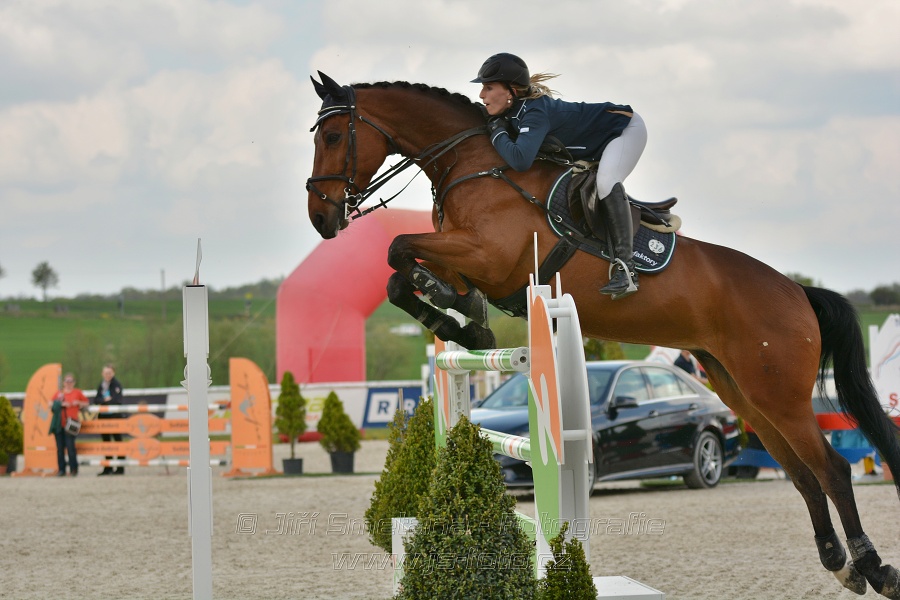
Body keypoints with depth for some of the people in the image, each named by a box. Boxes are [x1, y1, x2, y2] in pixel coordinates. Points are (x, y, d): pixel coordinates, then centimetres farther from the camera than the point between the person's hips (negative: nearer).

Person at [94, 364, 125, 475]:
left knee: (118, 440, -2)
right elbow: (96, 400, 2)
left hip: (115, 416, -6)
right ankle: (108, 468, 16)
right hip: (103, 416, 6)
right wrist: (105, 400, -15)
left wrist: (104, 402, -12)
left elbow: (116, 401, -17)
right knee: (106, 441, 10)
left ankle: (120, 468, -1)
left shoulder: (117, 385, -7)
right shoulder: (101, 386, 10)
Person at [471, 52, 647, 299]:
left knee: (606, 182, -32)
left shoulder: (534, 113, -36)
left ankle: (625, 266, -35)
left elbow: (520, 160, -51)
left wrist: (498, 133, -34)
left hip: (626, 128, -10)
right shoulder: (514, 111, -9)